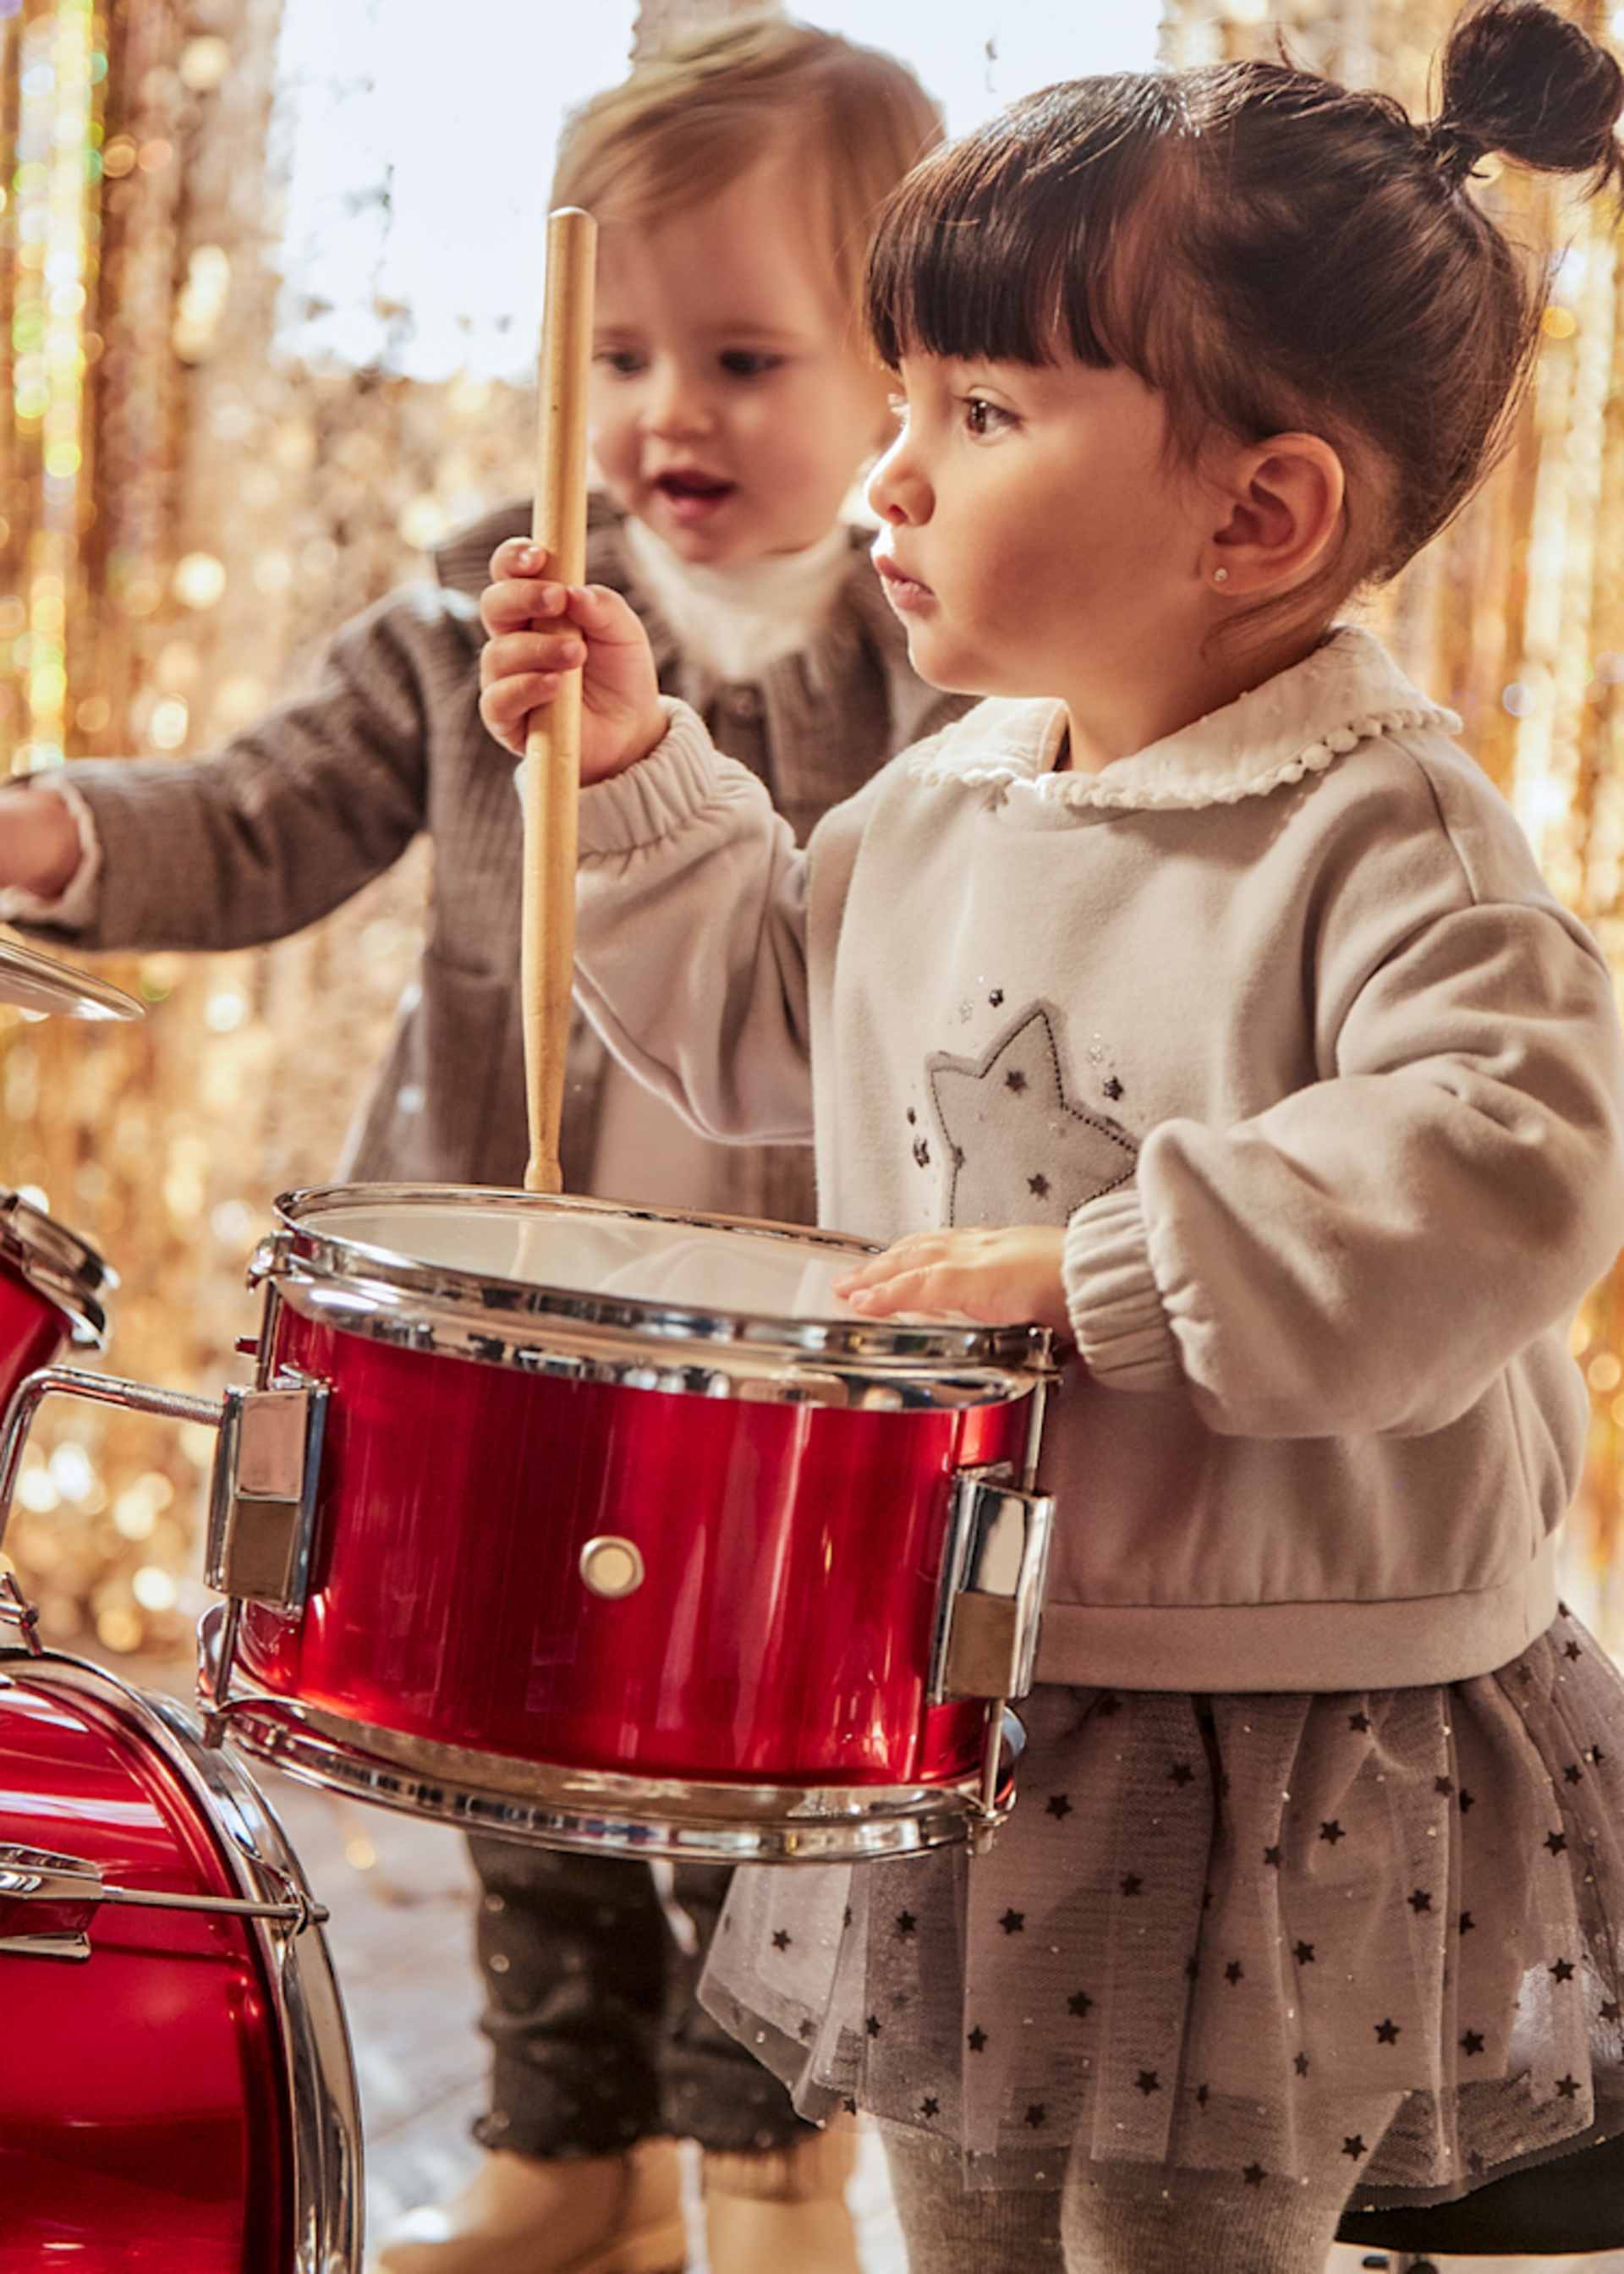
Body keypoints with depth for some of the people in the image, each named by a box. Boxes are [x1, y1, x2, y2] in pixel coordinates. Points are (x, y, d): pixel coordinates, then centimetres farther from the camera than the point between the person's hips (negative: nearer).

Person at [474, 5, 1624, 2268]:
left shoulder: (1379, 835, -20)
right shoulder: (946, 802, 5)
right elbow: (768, 1021, 21)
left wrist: (1096, 1268, -33)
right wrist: (637, 778, 8)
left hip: (1278, 1752, -7)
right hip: (957, 1698, 8)